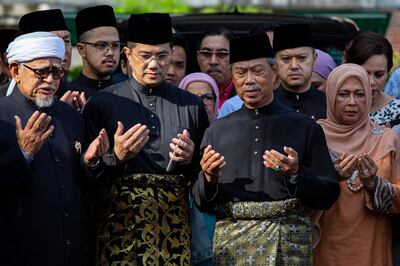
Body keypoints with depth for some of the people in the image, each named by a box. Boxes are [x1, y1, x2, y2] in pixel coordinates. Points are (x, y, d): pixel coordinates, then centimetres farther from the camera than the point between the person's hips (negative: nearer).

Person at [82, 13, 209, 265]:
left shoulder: (192, 105, 8)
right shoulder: (101, 103, 0)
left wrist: (190, 159, -6)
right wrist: (116, 156, -16)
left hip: (175, 223, 2)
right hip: (120, 222, -2)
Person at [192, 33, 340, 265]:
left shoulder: (305, 128, 3)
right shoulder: (217, 131, 9)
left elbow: (328, 197, 1)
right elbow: (202, 203, 10)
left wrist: (296, 174, -15)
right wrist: (209, 178, -9)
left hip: (289, 244, -2)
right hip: (231, 243, 2)